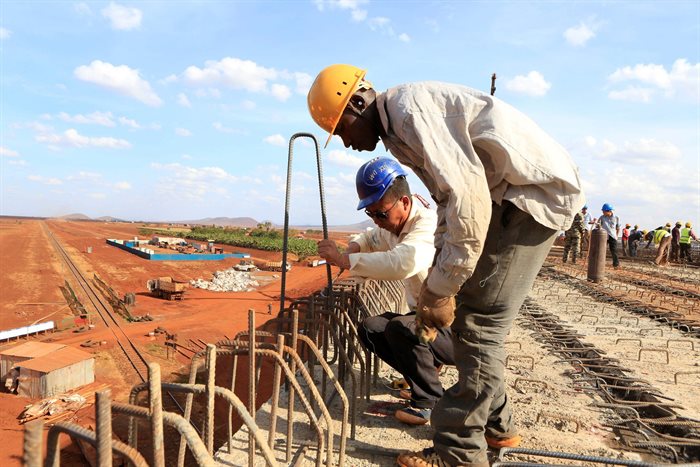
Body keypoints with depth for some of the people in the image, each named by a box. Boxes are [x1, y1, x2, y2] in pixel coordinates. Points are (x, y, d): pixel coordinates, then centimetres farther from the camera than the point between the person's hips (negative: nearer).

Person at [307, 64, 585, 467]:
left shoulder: (410, 107, -17)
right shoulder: (399, 132, 14)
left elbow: (468, 197, -26)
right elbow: (449, 203, 19)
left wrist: (442, 289, -20)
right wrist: (434, 285, 17)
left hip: (536, 188, -10)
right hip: (515, 193, 10)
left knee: (478, 319, -9)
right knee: (478, 315, 12)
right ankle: (496, 425, 26)